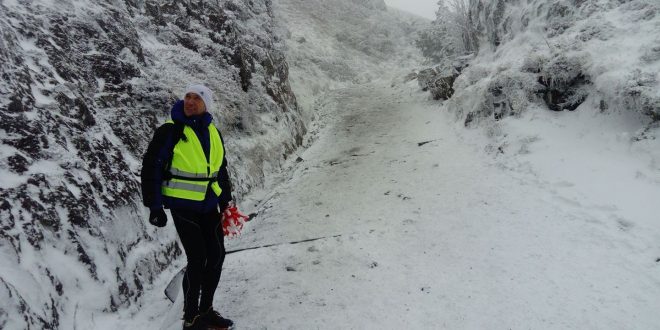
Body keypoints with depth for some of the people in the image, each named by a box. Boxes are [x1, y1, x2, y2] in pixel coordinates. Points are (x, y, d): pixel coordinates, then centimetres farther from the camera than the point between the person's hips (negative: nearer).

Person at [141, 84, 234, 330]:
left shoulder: (213, 133, 8)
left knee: (216, 255, 10)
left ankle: (205, 310, 28)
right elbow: (151, 167, -10)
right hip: (182, 205, -6)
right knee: (197, 259, -7)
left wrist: (226, 203, 15)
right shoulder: (170, 130, -10)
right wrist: (155, 206, -13)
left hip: (209, 205, 6)